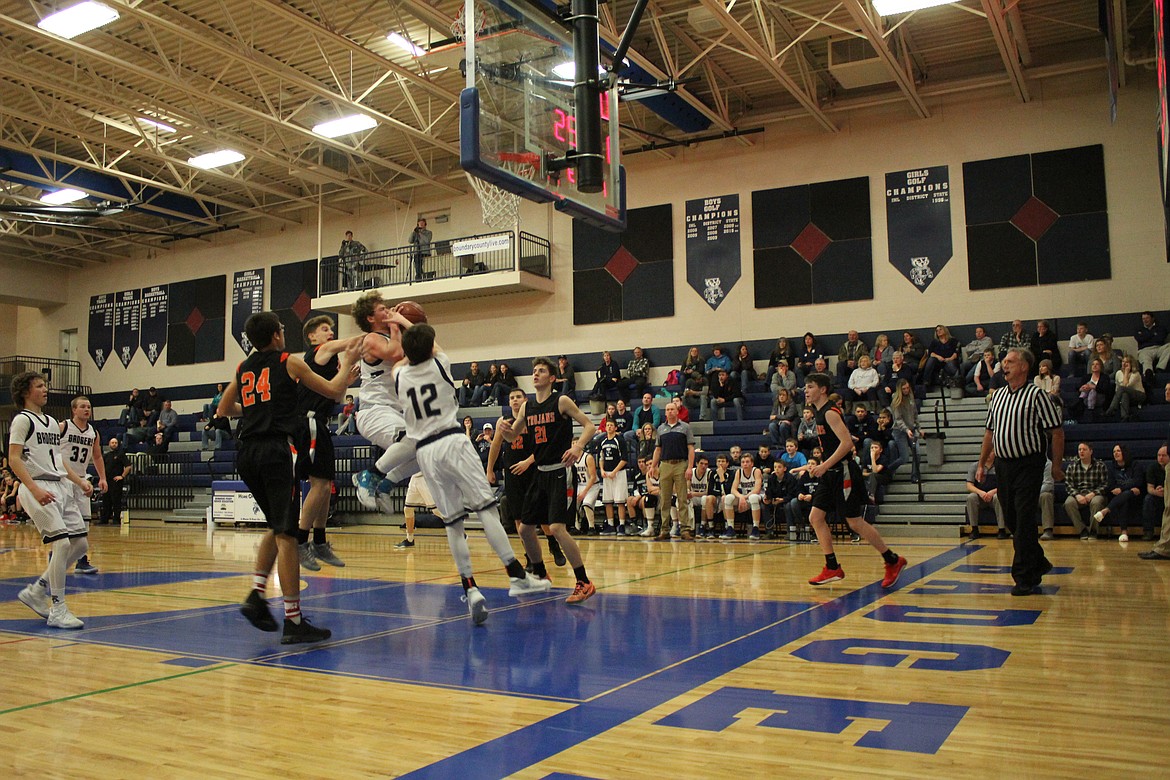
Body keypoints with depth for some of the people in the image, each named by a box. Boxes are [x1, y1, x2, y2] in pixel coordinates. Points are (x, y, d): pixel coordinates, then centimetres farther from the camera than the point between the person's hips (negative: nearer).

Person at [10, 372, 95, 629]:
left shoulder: (52, 422, 20)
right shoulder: (22, 420, -4)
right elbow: (13, 459, -13)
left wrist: (80, 482, 16)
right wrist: (34, 489, -23)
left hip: (60, 486, 8)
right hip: (37, 488, -8)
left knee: (80, 544, 5)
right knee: (62, 542, -17)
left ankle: (36, 590, 20)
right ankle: (57, 610, -10)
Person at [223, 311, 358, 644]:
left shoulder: (243, 369, 18)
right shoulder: (290, 362, 4)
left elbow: (224, 410, 29)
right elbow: (334, 391, 8)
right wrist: (347, 363, 23)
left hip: (247, 453, 6)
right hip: (276, 450, -6)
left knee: (277, 527, 22)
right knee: (286, 534, -7)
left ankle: (256, 596, 12)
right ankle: (293, 622, -7)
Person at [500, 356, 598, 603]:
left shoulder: (561, 401, -7)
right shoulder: (527, 406, 11)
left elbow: (590, 426, -9)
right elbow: (512, 437, 19)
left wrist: (578, 446, -27)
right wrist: (505, 429, -5)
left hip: (561, 471, -7)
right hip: (541, 472, 7)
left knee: (557, 527, -19)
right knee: (525, 528, 11)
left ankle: (584, 582, -10)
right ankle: (541, 576, 31)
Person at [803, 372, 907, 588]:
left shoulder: (830, 413, -15)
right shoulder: (820, 414, 13)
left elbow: (847, 443, -24)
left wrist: (824, 465, -24)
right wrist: (821, 466, 16)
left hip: (844, 473, -10)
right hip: (832, 474, 10)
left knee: (855, 523, -4)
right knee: (815, 517, 4)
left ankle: (893, 561, 11)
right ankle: (833, 568, 8)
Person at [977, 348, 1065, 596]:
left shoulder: (1036, 394, -9)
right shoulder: (998, 395, 12)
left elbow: (1057, 431, -8)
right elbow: (990, 431, 18)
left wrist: (1056, 466, -8)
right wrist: (982, 464, 17)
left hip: (1028, 465, -7)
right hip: (1003, 464, 7)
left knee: (1024, 522, -6)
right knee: (1011, 520, 13)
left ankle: (1025, 577, 3)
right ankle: (1038, 563, 32)